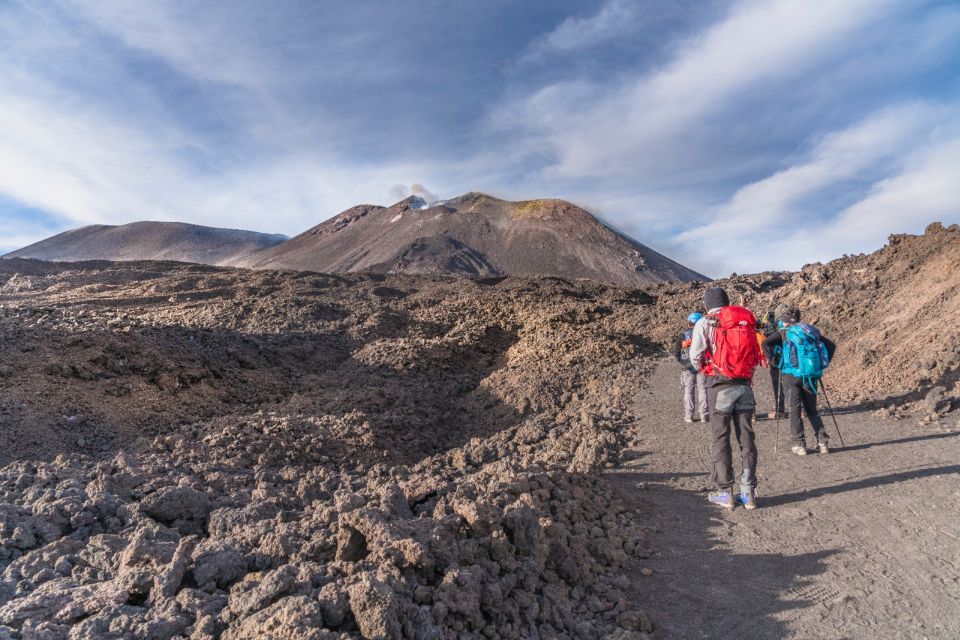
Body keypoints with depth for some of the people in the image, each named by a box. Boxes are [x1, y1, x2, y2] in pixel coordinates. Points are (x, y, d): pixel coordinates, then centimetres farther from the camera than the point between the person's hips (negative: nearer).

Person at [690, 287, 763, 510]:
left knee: (721, 439, 3)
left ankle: (725, 493, 6)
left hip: (720, 385, -4)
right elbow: (756, 356, 11)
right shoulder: (746, 321, 10)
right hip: (744, 385, 4)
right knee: (747, 438, 9)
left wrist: (703, 369, 13)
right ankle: (749, 492, 13)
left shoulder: (705, 323, -3)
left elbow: (695, 357, -6)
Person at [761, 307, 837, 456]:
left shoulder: (783, 333, 2)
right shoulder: (810, 331, 15)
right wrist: (821, 365, 17)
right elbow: (831, 345, 18)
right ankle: (822, 442, 11)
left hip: (791, 375, -4)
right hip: (810, 376, 4)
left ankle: (799, 445, 3)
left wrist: (773, 360, -4)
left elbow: (766, 343, -15)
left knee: (794, 410, 3)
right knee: (812, 410, 16)